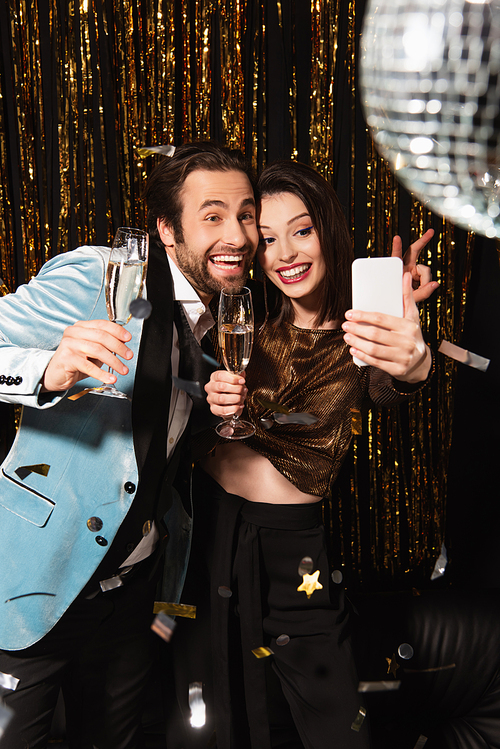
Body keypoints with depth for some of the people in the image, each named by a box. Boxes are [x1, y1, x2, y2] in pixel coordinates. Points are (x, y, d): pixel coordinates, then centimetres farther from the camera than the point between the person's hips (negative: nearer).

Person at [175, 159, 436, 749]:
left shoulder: (359, 338, -8)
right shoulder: (251, 325, -1)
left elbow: (385, 387, -32)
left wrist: (413, 364, -55)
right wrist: (214, 403, -17)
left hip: (290, 542, -2)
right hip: (208, 519, 3)